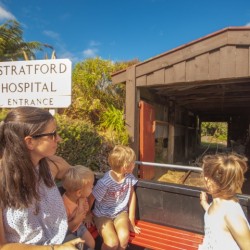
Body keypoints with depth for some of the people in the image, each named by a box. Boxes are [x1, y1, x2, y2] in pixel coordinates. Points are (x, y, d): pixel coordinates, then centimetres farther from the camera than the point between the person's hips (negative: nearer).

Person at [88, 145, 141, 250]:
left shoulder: (129, 177, -12)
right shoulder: (105, 182, -28)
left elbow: (131, 195, 0)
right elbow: (91, 198, -13)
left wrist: (131, 220, 3)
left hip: (121, 213, 4)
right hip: (103, 215, -3)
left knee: (124, 236, -25)